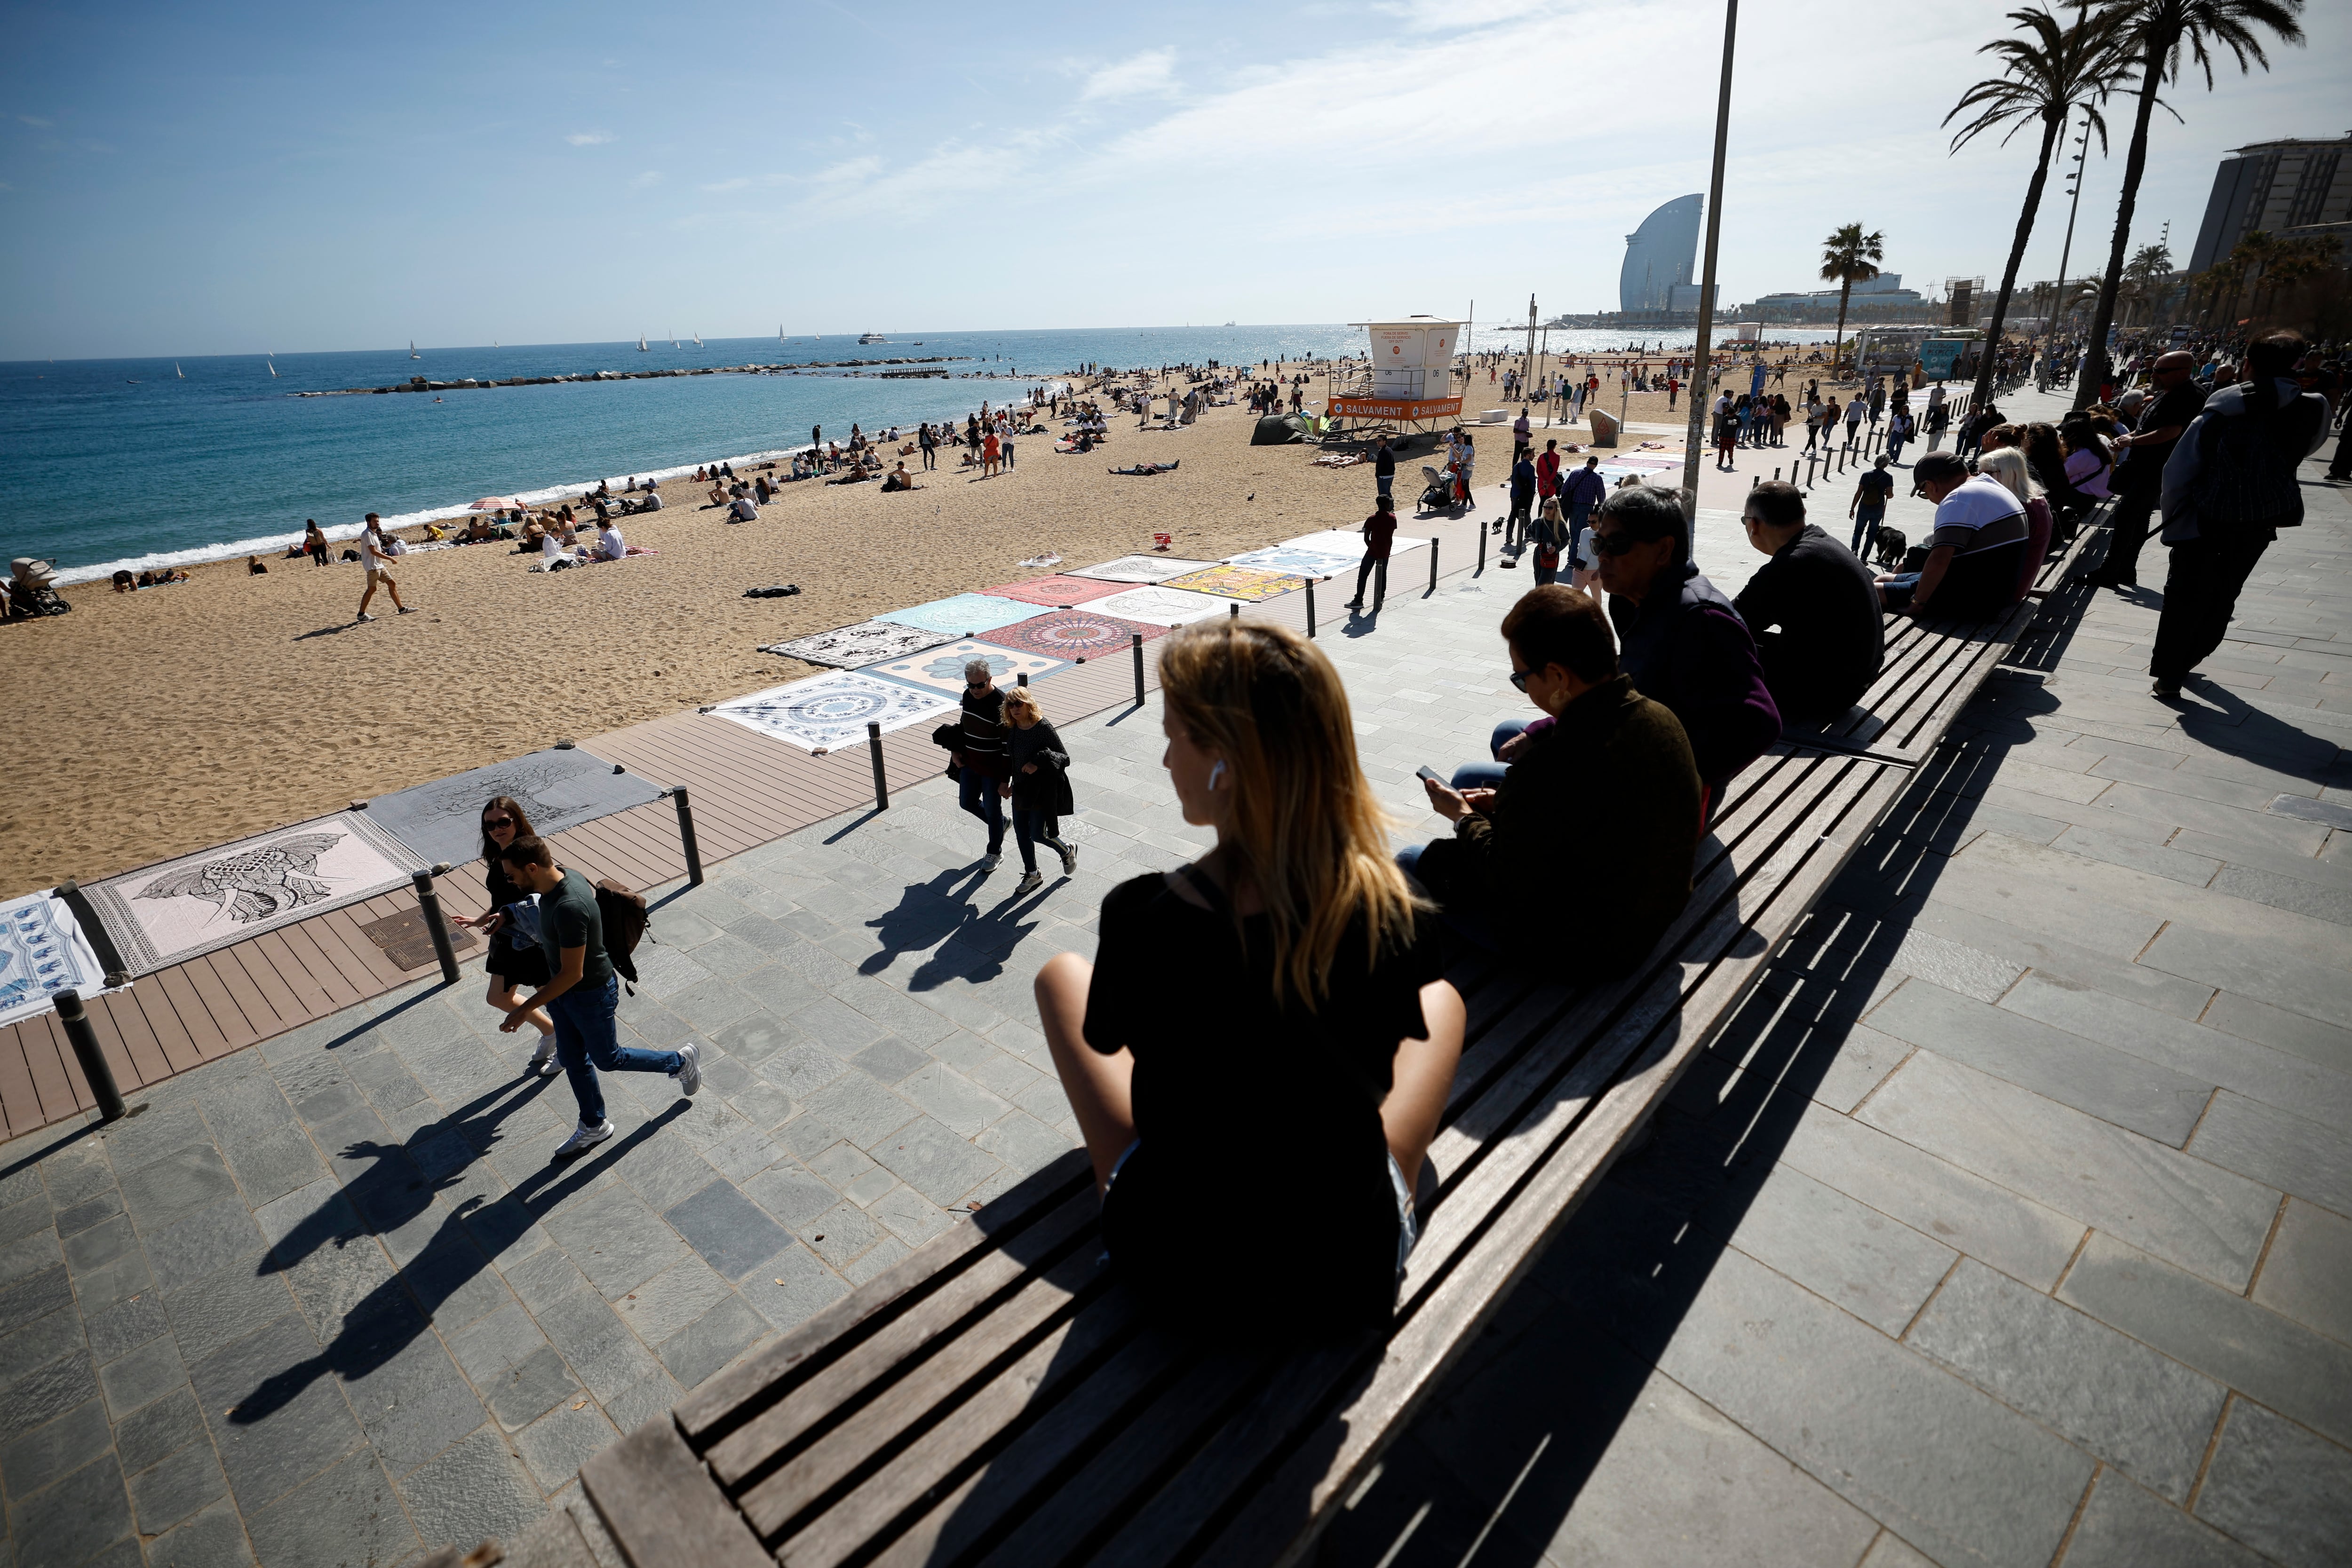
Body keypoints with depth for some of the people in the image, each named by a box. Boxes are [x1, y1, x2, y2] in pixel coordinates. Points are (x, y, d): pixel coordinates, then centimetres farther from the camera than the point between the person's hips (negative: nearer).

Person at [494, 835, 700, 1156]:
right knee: (572, 1060, 21)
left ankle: (682, 1061, 34)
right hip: (563, 990, 9)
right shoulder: (565, 876, -11)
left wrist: (526, 1010, -25)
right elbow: (592, 891, 14)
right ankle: (594, 1126, 40)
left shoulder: (569, 908, -38)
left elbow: (572, 974, -32)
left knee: (608, 1059, 14)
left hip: (591, 995, -9)